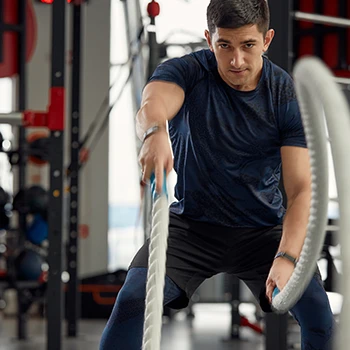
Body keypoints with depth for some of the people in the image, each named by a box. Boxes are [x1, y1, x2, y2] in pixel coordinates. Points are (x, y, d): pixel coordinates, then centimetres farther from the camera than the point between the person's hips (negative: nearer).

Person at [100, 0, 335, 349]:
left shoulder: (287, 97, -9)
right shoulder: (187, 72, -11)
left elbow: (301, 189, -15)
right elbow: (152, 106, -35)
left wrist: (287, 257, -33)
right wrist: (154, 132, -61)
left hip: (263, 231, 1)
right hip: (191, 225, 0)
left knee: (319, 314, -22)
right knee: (132, 300, -24)